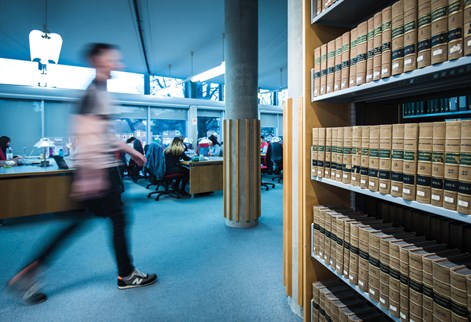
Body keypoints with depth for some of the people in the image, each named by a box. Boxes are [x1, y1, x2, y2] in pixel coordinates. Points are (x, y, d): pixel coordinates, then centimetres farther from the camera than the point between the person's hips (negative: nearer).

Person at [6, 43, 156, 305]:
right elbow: (86, 134, -23)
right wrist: (90, 174, -26)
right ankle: (127, 276, 21)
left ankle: (29, 273, 23)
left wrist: (131, 151, 25)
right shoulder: (94, 92, -13)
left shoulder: (101, 92, 18)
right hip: (99, 171, -10)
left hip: (105, 168, 10)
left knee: (82, 220, 14)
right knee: (119, 220, 3)